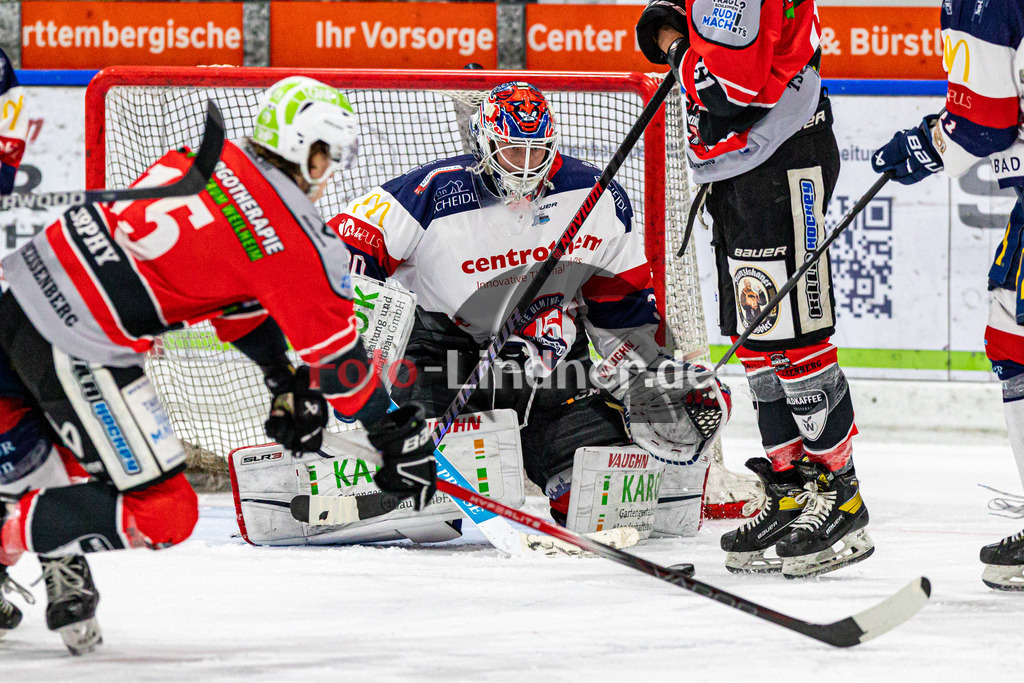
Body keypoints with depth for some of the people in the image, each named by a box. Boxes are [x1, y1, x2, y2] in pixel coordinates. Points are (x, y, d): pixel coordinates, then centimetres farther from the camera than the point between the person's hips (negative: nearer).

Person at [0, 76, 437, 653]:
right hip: (82, 350, -8)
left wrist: (286, 379, 29)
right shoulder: (292, 240, -10)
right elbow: (340, 356, -1)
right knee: (163, 514, 0)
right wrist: (399, 438, 11)